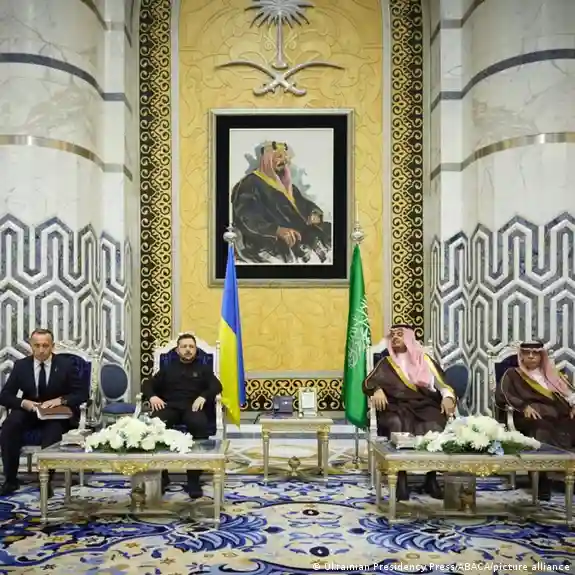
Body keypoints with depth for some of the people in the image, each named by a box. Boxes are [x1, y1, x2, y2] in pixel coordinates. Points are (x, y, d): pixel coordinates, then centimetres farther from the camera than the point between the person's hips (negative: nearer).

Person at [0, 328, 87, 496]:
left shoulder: (65, 365, -7)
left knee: (53, 430, -35)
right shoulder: (21, 365, -2)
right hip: (29, 411, 2)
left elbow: (83, 393, -8)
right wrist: (23, 403, -23)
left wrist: (61, 400, -27)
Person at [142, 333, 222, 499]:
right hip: (170, 406, 2)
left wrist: (203, 396, -14)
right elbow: (148, 384, 21)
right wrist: (152, 396, -3)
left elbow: (216, 386, 7)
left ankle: (194, 479, -32)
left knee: (200, 425, -39)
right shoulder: (167, 368, 29)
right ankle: (162, 475, -22)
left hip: (192, 407, -1)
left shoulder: (203, 369, 23)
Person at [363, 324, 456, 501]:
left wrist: (448, 397, -10)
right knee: (398, 426, -35)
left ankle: (431, 479, -15)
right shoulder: (386, 363, 20)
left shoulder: (425, 360, 20)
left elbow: (442, 385, 11)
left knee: (434, 428, -31)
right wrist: (377, 390, -15)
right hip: (397, 407, 0)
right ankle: (401, 481, -27)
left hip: (425, 405, 1)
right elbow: (368, 383, 7)